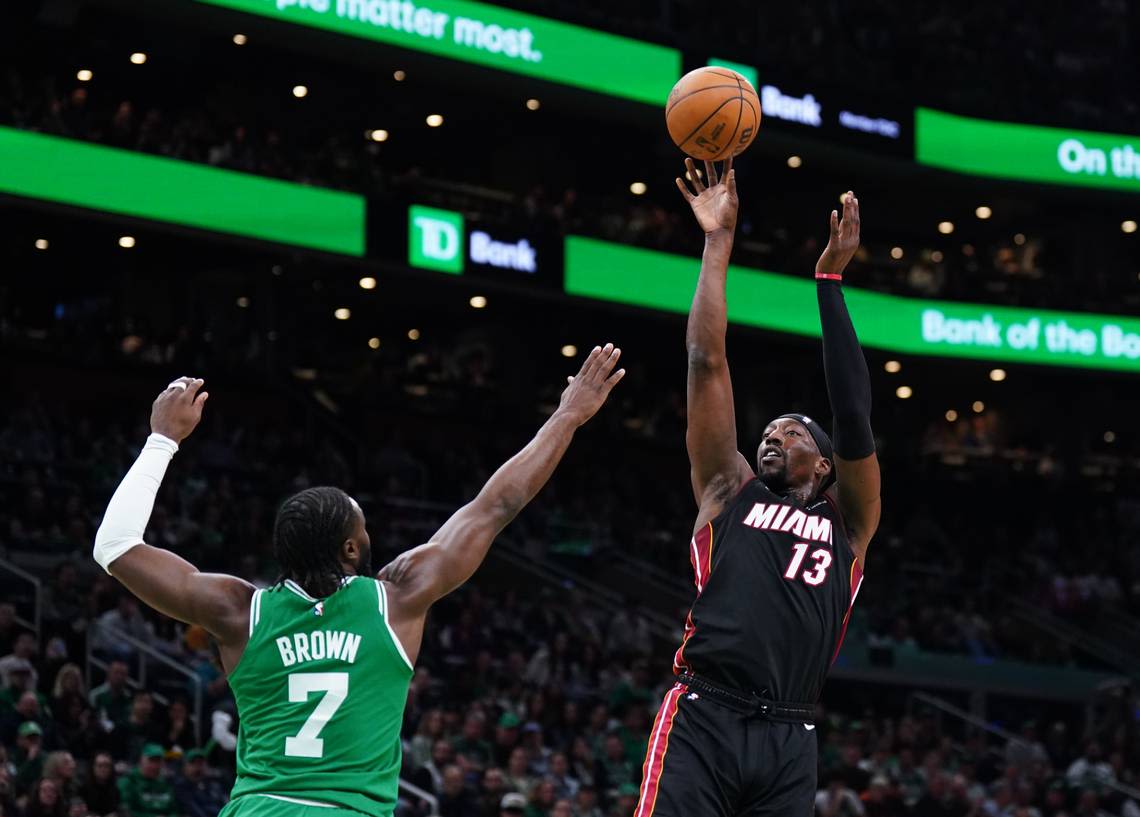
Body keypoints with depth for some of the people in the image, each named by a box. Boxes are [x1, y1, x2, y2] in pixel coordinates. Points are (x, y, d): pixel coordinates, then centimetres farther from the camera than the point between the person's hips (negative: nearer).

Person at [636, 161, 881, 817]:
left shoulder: (848, 520, 20)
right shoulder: (730, 491, 19)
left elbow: (854, 414, 9)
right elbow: (708, 363, 16)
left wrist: (829, 280, 7)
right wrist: (719, 244, 14)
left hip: (789, 739, 2)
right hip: (703, 720, -2)